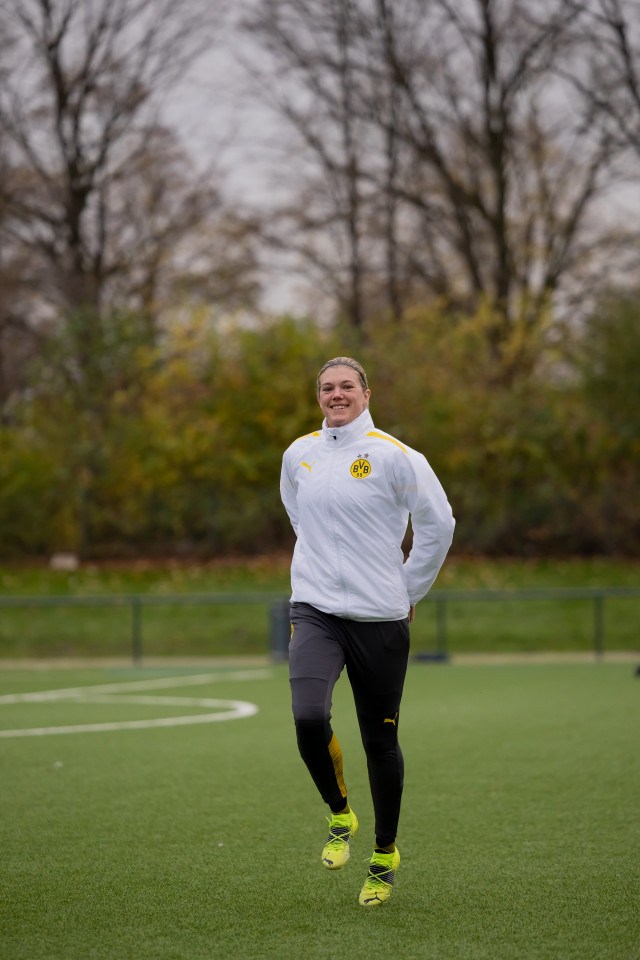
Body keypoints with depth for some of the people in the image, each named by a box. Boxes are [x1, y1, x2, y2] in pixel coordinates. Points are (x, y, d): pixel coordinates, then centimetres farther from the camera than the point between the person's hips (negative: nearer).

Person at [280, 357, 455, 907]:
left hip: (379, 617, -2)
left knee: (381, 741, 3)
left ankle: (385, 856, 23)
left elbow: (438, 524, 2)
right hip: (314, 612, 2)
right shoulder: (298, 455, 8)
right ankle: (339, 817, 6)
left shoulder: (393, 456, -5)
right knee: (308, 717, -21)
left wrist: (408, 592, 5)